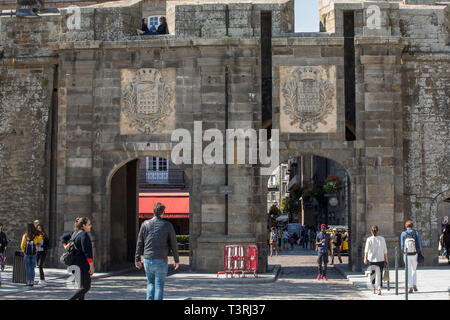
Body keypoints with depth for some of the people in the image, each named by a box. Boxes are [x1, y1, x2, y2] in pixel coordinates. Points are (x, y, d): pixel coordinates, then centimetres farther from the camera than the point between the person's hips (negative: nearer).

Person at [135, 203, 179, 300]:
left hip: (148, 259, 3)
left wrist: (137, 259, 10)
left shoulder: (145, 224, 1)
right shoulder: (167, 225, -5)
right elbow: (173, 244, -1)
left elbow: (140, 243, 3)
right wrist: (176, 260, 9)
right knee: (159, 285, 4)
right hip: (161, 260, -2)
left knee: (150, 283, 17)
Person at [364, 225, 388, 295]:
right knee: (379, 274, 2)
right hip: (381, 259, 0)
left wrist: (365, 258, -21)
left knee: (372, 274, 17)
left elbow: (367, 249, -17)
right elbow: (385, 250, 2)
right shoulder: (382, 239, 0)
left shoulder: (369, 239, -5)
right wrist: (386, 259, 10)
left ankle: (373, 289, 26)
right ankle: (379, 288, -17)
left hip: (372, 259, 0)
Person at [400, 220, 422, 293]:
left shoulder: (403, 234, -4)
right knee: (414, 270, 19)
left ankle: (410, 287, 2)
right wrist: (420, 253, 3)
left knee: (409, 271, 6)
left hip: (406, 255, -1)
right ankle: (414, 285, 13)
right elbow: (419, 244, -3)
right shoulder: (416, 233, -2)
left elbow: (402, 245, -3)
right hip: (414, 254, 1)